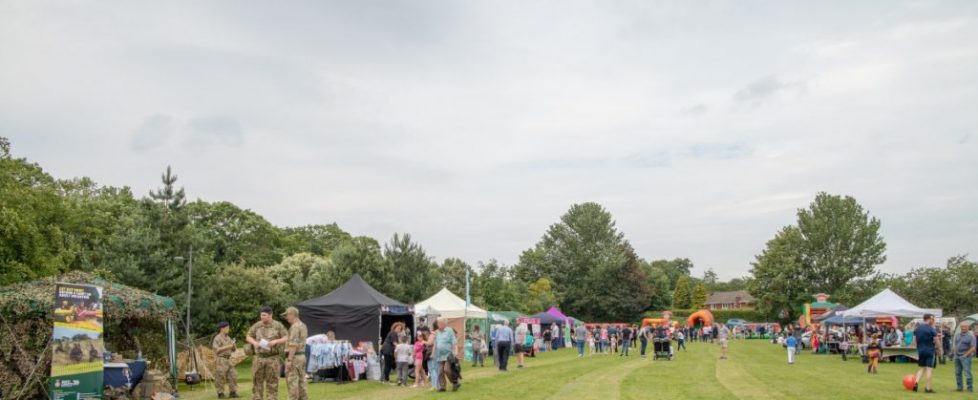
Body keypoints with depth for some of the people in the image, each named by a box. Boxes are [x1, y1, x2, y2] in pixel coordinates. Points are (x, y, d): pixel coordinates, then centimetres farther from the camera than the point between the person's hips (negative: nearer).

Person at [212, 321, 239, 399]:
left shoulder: (228, 338, 15)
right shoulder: (217, 338, -8)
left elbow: (233, 350, 18)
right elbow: (217, 349, -18)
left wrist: (233, 345, -4)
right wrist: (227, 347, -20)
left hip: (228, 360, 7)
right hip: (221, 360, -7)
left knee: (233, 375, 4)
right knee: (220, 377, -3)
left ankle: (232, 392, 10)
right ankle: (220, 393, 5)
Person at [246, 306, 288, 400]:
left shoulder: (278, 325, -3)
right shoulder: (257, 325, 4)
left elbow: (286, 338, -4)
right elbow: (249, 337, 12)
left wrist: (275, 341, -20)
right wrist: (254, 342, -9)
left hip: (273, 358, -3)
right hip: (259, 358, 3)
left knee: (272, 383, 0)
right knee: (257, 381, 3)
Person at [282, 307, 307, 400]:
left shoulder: (295, 327, -16)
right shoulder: (303, 326, 15)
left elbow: (293, 345, -22)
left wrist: (289, 360, -23)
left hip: (294, 357, -10)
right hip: (302, 356, 10)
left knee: (292, 382, -6)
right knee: (301, 382, 10)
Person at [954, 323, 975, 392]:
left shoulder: (970, 336, -7)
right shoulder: (958, 335, 13)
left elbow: (973, 348, -11)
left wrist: (965, 355, -14)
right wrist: (955, 353, 8)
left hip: (965, 357, -6)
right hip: (957, 356, 6)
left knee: (967, 373, -7)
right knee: (957, 373, 8)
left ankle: (970, 388, 0)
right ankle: (960, 387, 15)